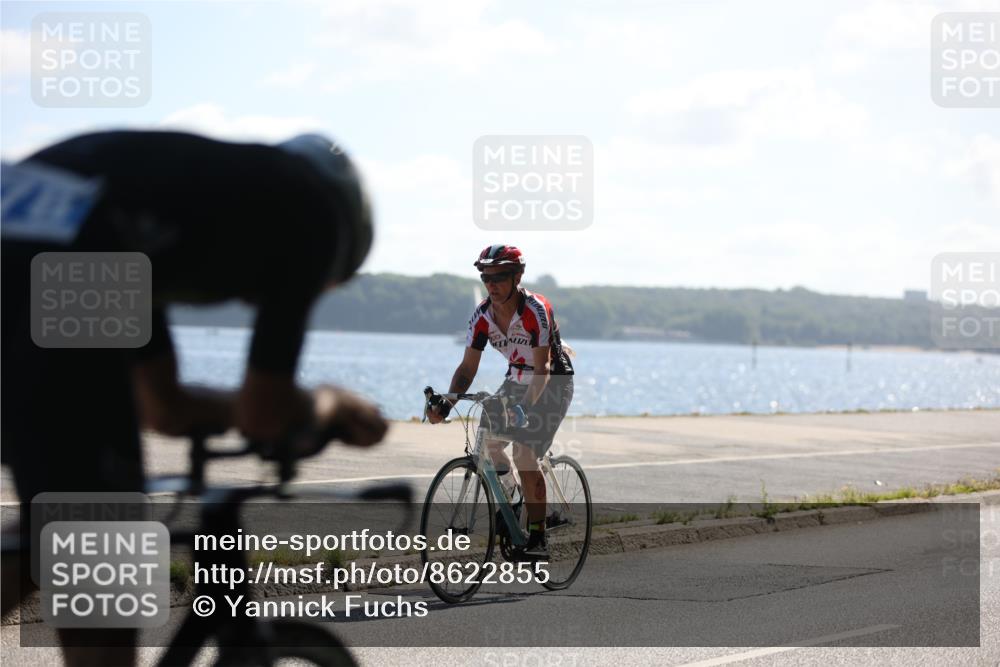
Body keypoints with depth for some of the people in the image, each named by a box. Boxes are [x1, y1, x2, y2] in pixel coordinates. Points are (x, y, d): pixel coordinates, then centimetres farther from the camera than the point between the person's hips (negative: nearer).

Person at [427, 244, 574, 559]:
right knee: (488, 441, -7)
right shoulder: (482, 315, -11)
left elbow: (542, 367, -32)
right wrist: (446, 404, -25)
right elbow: (468, 366, -10)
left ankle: (538, 537, -14)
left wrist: (526, 406, -45)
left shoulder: (536, 309, -27)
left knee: (525, 455, -19)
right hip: (516, 381, 6)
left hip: (553, 382, -6)